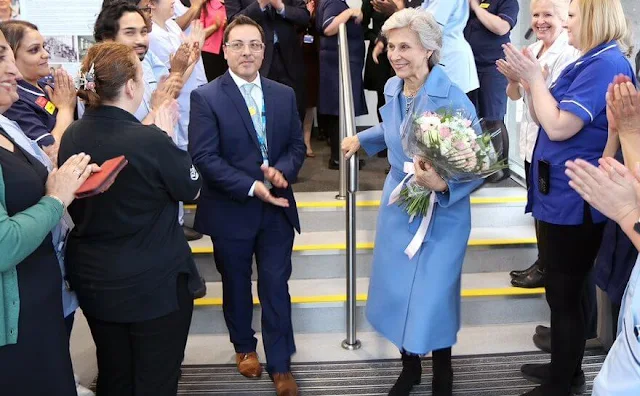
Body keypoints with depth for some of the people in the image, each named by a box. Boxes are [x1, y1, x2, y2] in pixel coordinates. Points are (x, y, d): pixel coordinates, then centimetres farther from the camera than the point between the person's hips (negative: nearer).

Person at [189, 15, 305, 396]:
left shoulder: (284, 95, 5)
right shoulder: (206, 97, -10)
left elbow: (297, 145, 7)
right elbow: (205, 157, -16)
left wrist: (282, 171, -15)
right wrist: (252, 187, -22)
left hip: (277, 208, 2)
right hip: (231, 211, -2)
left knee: (276, 286, 6)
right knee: (236, 285, 17)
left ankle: (280, 365, 18)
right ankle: (245, 347, 40)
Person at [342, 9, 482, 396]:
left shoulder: (454, 99, -23)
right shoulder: (392, 88, -2)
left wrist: (442, 184, -40)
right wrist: (362, 139, 17)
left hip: (440, 214, -6)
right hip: (397, 207, 6)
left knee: (432, 298, 5)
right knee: (397, 292, 16)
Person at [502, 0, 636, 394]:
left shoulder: (606, 63, -18)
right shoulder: (592, 62, 14)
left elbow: (559, 127, -24)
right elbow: (546, 120, 14)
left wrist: (535, 76, -14)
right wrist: (529, 78, 2)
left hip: (572, 199, -10)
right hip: (563, 195, 10)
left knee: (564, 294, 1)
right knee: (565, 290, 20)